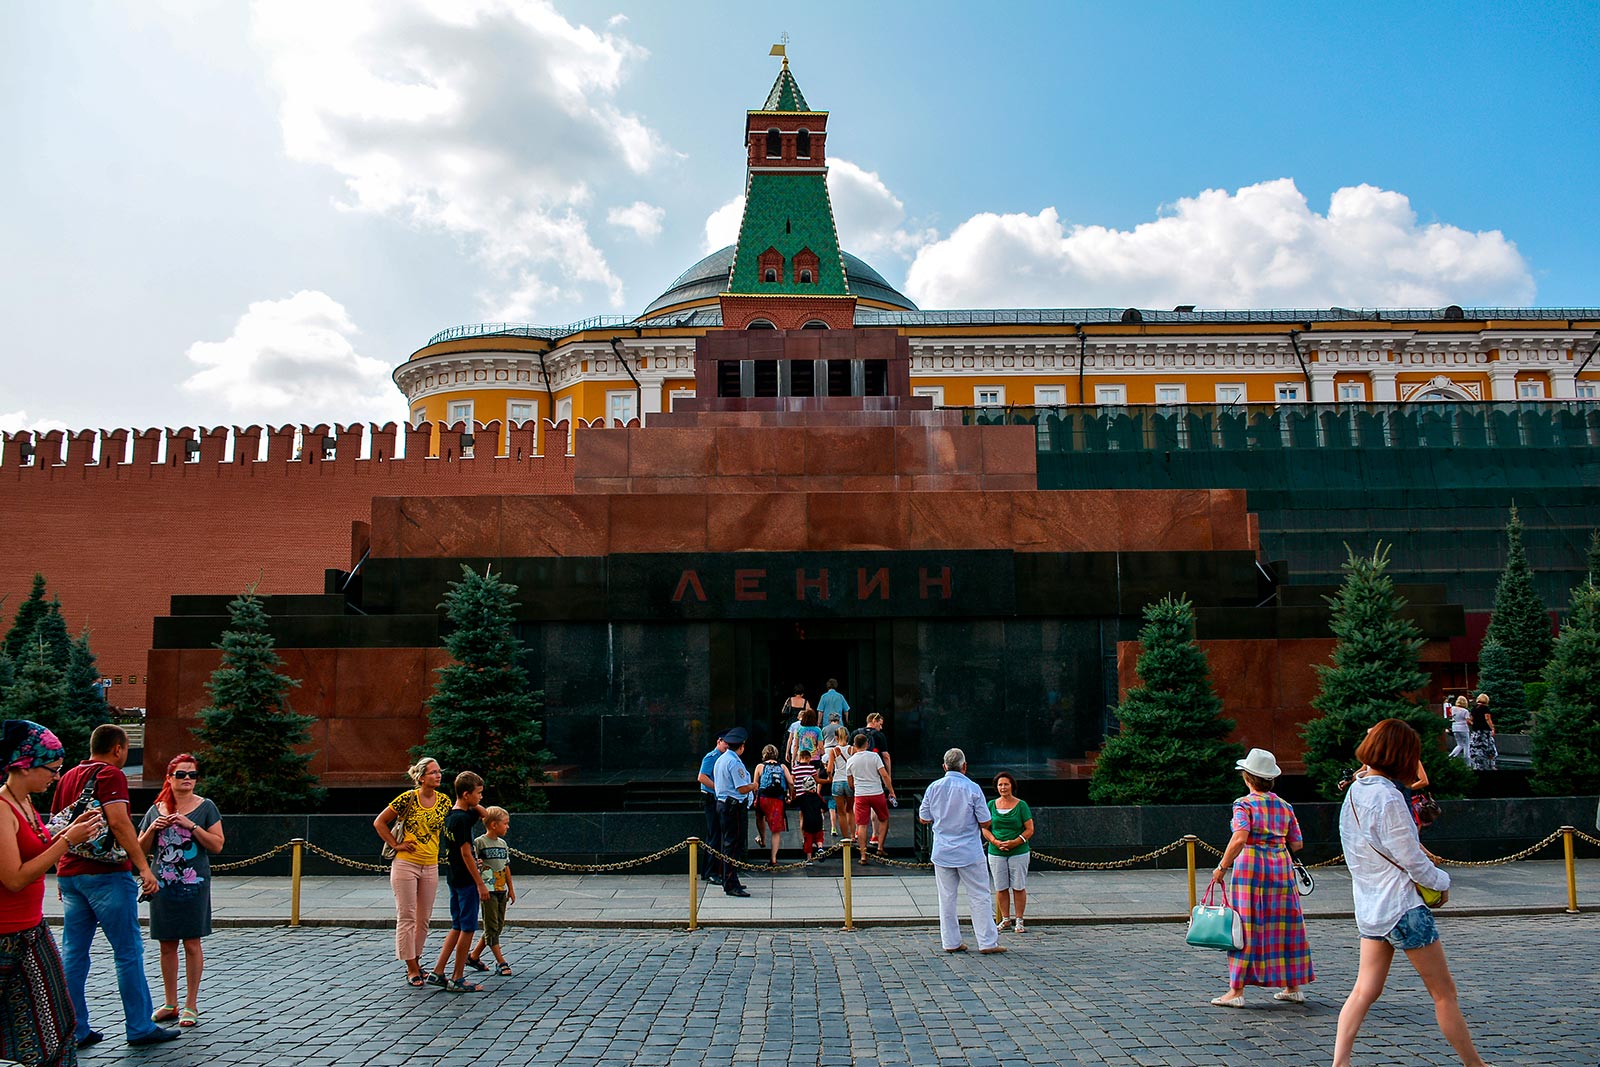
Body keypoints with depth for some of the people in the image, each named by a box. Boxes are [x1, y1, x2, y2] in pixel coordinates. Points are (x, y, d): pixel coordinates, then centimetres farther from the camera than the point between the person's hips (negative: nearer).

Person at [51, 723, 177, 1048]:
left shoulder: (67, 777, 16)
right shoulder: (110, 774, -9)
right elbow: (119, 822, -20)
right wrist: (144, 868, -22)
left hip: (69, 874, 8)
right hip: (106, 874, -8)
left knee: (73, 954, 9)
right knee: (128, 951, -1)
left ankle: (74, 1031, 13)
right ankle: (140, 1028, 4)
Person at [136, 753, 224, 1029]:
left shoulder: (205, 807, 1)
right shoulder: (156, 810, 10)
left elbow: (217, 845, -5)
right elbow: (141, 850, 14)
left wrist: (191, 825, -15)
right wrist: (152, 829, -4)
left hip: (194, 884, -3)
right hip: (162, 885, 3)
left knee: (191, 943, 0)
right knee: (167, 945, 8)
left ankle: (191, 1004, 8)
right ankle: (170, 1004, 18)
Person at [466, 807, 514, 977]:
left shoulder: (503, 844, 13)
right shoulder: (479, 842, -8)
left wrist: (511, 889, 18)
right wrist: (477, 865, -28)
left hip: (501, 891, 8)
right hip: (487, 890, -8)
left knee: (498, 927, 10)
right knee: (491, 927, -4)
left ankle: (474, 956, 22)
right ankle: (501, 962, -3)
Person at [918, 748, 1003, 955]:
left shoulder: (933, 788, -1)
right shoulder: (972, 788, -11)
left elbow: (923, 819, 6)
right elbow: (985, 823, -9)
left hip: (942, 852, 3)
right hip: (969, 852, -3)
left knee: (946, 898, 10)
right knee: (979, 897, 4)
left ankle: (951, 942, 13)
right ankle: (987, 942, 6)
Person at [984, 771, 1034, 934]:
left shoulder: (1021, 805, -1)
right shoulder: (992, 805, 6)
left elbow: (1029, 830, -2)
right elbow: (985, 829, 8)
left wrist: (1014, 842, -15)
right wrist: (996, 842, -10)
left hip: (1018, 852, -2)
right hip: (996, 853, 2)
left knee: (1019, 887, 0)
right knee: (1001, 888, 5)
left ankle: (1019, 921, 8)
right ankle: (1005, 920, 16)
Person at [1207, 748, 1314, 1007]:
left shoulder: (1244, 804, -8)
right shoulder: (1284, 806, 8)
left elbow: (1239, 839, -23)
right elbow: (1297, 844, 9)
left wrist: (1222, 867, -15)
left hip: (1250, 867, -5)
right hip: (1281, 867, 5)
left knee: (1247, 927, -1)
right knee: (1283, 925, 13)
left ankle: (1236, 990, 0)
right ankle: (1293, 987, 20)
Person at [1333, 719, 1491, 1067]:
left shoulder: (1353, 793, 7)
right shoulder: (1388, 797, -20)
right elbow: (1414, 862, -16)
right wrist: (1443, 882, 1)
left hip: (1369, 907, 8)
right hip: (1403, 908, -8)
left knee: (1365, 991, 7)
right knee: (1444, 992, 7)